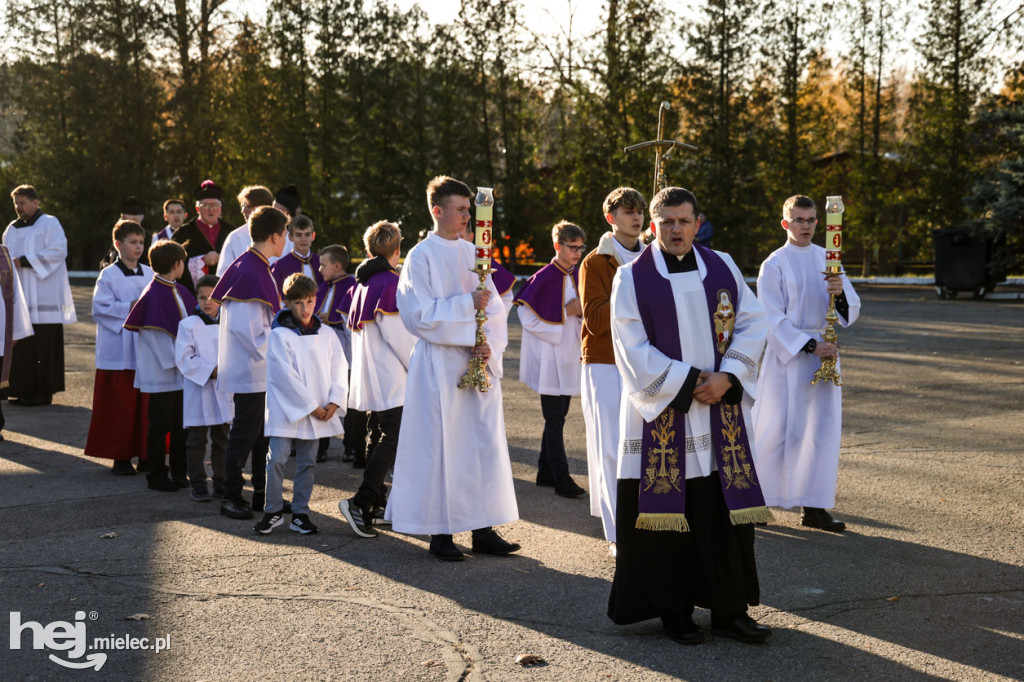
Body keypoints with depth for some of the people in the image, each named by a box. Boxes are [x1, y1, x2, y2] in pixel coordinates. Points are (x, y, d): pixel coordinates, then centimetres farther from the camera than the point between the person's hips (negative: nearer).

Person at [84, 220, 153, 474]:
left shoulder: (149, 274, 10)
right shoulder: (109, 275, -5)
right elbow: (100, 308, -11)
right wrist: (129, 308, -17)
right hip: (119, 351, -4)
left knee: (147, 404, 7)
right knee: (121, 406, 0)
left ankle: (145, 454, 17)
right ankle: (120, 457, 9)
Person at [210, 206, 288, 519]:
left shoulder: (258, 268, 12)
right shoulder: (250, 272, -20)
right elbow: (243, 327, -25)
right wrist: (271, 353, -16)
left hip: (262, 370, 10)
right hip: (250, 370, -10)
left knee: (265, 432, 14)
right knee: (244, 433, -2)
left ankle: (263, 493, 23)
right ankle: (231, 497, 7)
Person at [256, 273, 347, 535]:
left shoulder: (327, 334, 8)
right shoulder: (279, 335, -6)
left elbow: (339, 370, 8)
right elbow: (285, 376, -11)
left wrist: (334, 402, -7)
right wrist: (311, 406, -13)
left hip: (318, 412, 4)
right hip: (285, 410, -4)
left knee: (307, 462, 8)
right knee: (277, 460, -7)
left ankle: (300, 513, 16)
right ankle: (273, 511, 7)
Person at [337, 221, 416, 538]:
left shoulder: (361, 282, 12)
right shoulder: (390, 282, -14)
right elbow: (399, 334, -17)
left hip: (368, 376, 9)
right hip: (390, 377, -9)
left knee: (378, 437, 16)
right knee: (392, 438, -10)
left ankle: (376, 499, 21)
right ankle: (361, 503, -19)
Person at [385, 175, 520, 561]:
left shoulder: (473, 254, 12)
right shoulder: (421, 257, -4)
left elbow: (495, 308, 10)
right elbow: (418, 314, -12)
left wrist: (490, 346, -7)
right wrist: (467, 304, -14)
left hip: (479, 365, 5)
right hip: (440, 365, -5)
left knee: (486, 442, 5)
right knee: (442, 445, -2)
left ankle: (483, 529, 12)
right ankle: (440, 532, 7)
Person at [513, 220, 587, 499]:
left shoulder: (576, 276, 8)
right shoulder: (544, 278, -14)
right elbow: (528, 317, -16)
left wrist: (581, 312, -4)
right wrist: (566, 311, -16)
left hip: (568, 356, 7)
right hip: (548, 357, -7)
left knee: (557, 416, 13)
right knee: (554, 417, -6)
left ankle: (545, 471, 22)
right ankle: (561, 478, -5)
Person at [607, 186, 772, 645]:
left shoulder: (722, 269, 7)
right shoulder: (632, 277, -3)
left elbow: (751, 324, 5)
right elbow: (633, 349, -9)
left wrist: (726, 377, -9)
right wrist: (687, 383, -12)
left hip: (720, 410, 3)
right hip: (661, 411, -3)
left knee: (725, 509, 4)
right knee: (668, 510, 2)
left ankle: (729, 611, 14)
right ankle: (674, 611, 14)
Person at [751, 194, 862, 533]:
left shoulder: (827, 259, 8)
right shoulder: (774, 265, -5)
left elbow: (851, 312, 5)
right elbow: (773, 319, -9)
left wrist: (840, 292, -17)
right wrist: (809, 346, -17)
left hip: (823, 351, 5)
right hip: (787, 353, -5)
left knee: (822, 429, 2)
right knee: (777, 427, -2)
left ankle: (814, 508, 8)